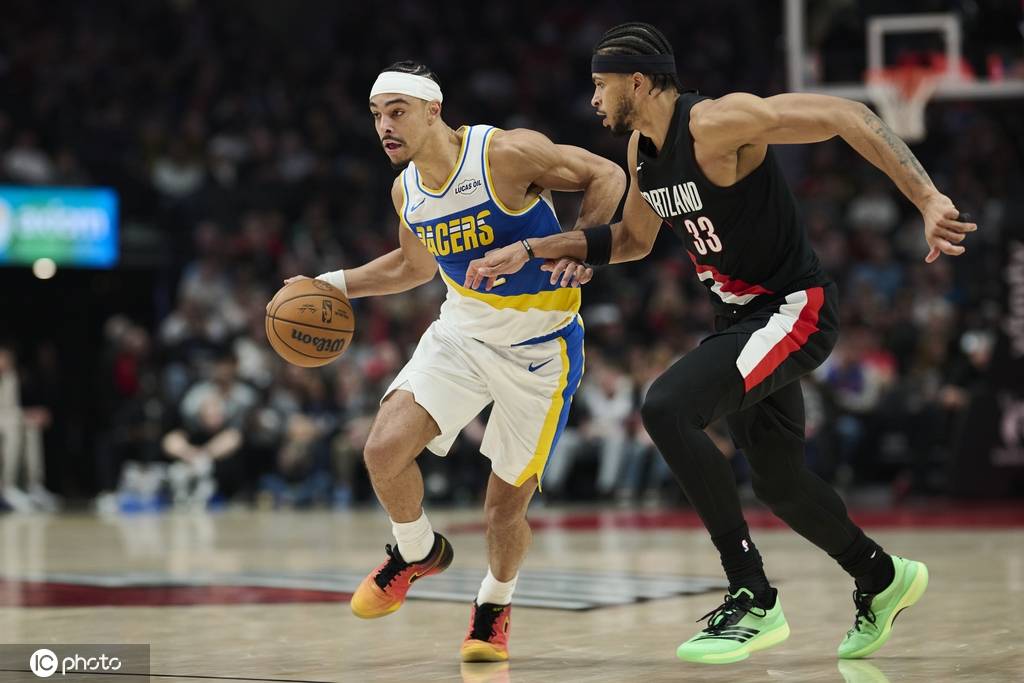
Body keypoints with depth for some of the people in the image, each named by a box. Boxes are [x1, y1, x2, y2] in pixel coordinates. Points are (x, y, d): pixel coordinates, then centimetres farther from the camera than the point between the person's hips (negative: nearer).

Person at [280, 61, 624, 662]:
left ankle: (495, 605, 32)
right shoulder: (406, 191, 0)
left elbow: (607, 176, -14)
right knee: (384, 449, -17)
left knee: (507, 503, 1)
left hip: (541, 347, -5)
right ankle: (417, 552, 13)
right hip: (462, 334, 5)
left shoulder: (507, 154, -21)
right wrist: (336, 285, 11)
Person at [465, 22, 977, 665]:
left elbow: (847, 116, -27)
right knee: (778, 481, 18)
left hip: (795, 309, -9)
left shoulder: (718, 123, -22)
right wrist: (533, 250, 12)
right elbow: (633, 238, 22)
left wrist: (928, 199, -36)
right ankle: (882, 578, 45)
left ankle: (753, 598, -19)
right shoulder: (644, 149, 5)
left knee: (667, 408, -27)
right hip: (742, 316, 9)